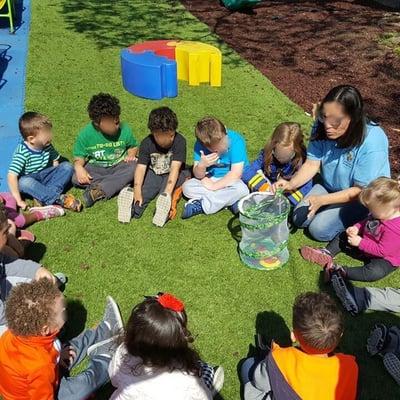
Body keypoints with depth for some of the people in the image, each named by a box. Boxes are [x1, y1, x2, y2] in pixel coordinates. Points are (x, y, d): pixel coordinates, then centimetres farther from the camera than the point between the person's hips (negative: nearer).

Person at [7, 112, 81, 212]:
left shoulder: (47, 145, -5)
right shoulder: (22, 153, -24)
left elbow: (55, 161, 11)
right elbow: (11, 176, -30)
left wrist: (57, 178, -6)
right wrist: (19, 200, -33)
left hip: (45, 176, 5)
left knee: (67, 166, -13)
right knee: (23, 182, -38)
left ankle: (43, 197, -28)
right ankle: (59, 199, -40)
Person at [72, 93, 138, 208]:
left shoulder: (124, 129, -8)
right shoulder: (85, 134, -11)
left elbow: (133, 146, 10)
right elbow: (79, 156, -4)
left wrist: (131, 154, -13)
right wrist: (79, 167, -26)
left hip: (118, 166, 0)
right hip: (96, 168, 0)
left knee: (134, 167, -32)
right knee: (76, 178, -28)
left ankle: (98, 191, -38)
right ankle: (120, 183, -30)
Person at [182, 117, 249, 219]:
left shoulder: (236, 140, -23)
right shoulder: (200, 144, -13)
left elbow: (236, 174, -25)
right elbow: (197, 175, -12)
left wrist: (213, 186, -21)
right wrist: (201, 166, -34)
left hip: (232, 180, -3)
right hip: (210, 180, 3)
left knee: (241, 189, -36)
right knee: (187, 187, -21)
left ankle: (201, 206, -23)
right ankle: (230, 201, -20)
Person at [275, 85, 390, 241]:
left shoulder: (372, 142, -34)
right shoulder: (322, 127, -19)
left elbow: (361, 190, -27)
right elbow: (312, 164, -12)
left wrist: (322, 200, -37)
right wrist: (292, 184, -32)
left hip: (362, 197, -5)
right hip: (329, 186, 5)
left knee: (319, 230, -16)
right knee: (299, 219, -6)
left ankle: (353, 218, 9)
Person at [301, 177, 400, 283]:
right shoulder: (381, 214, -8)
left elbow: (382, 251, -33)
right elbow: (367, 222, 12)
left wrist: (360, 242, -27)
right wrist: (356, 228, -8)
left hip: (384, 259, -9)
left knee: (374, 272, -39)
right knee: (343, 236, 10)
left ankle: (340, 271, -37)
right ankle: (327, 253, -5)